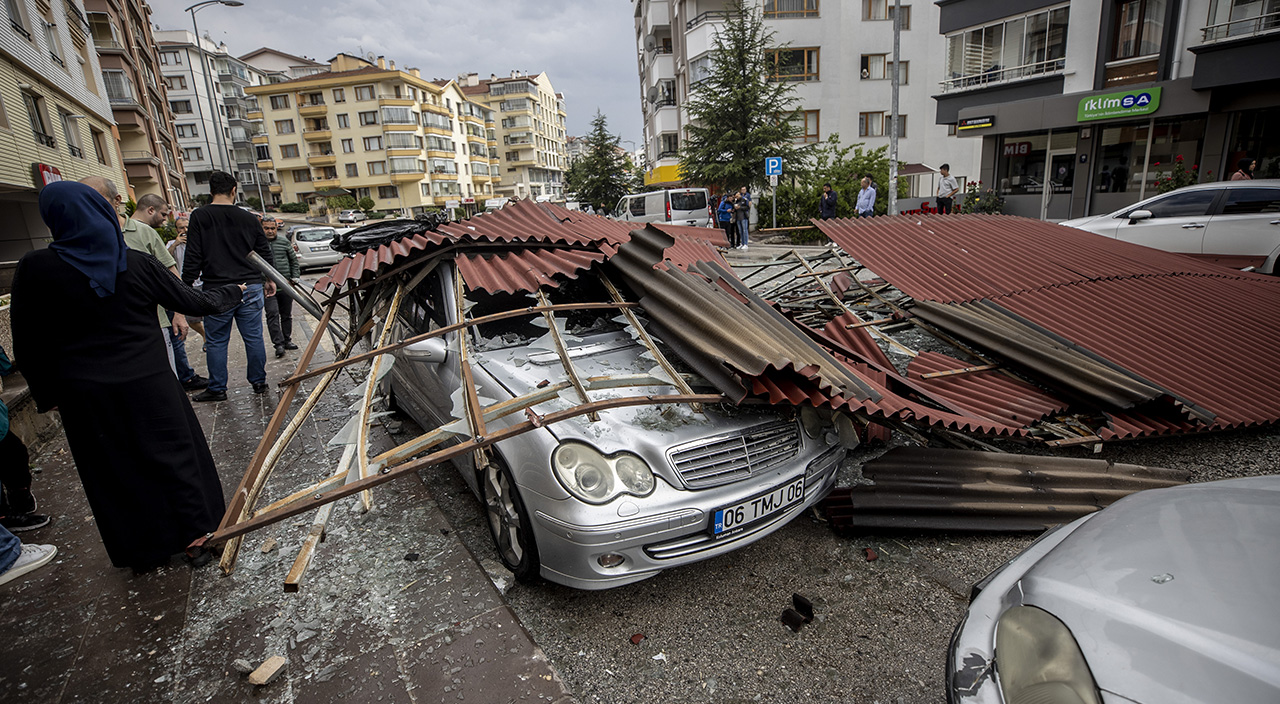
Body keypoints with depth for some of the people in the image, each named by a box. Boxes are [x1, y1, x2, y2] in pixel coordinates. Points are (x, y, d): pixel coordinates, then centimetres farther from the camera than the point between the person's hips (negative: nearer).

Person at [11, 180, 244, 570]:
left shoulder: (35, 269, -8)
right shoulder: (138, 264, -8)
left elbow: (28, 344, -1)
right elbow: (195, 302, 2)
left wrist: (46, 393, 10)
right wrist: (232, 291, 21)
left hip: (85, 395, 1)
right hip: (148, 385, 0)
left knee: (116, 473, 13)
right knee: (175, 460, 11)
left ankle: (142, 552, 26)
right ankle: (199, 538, 18)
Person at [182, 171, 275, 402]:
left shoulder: (199, 217, -4)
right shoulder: (249, 219, 4)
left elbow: (193, 257, -6)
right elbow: (265, 253, 11)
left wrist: (186, 286, 2)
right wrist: (270, 280, 23)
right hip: (251, 287, 2)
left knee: (216, 341, 8)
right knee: (253, 338, 9)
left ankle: (217, 389, 16)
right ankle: (259, 382, 17)